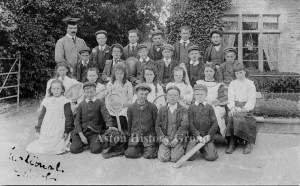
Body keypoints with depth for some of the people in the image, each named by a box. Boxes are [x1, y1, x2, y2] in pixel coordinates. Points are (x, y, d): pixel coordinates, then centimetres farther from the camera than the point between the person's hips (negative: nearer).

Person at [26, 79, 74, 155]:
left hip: (58, 132, -4)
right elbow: (41, 116, 14)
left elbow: (68, 117, -2)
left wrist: (67, 131, -6)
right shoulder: (47, 101, 10)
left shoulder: (65, 102, -2)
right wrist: (38, 130, 10)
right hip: (45, 132, 4)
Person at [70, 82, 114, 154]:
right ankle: (83, 143, 19)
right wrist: (81, 135, -7)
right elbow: (77, 121, 5)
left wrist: (110, 126, -31)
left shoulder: (100, 102, 4)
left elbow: (106, 115, -11)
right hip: (82, 131, 2)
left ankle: (100, 141, 12)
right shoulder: (81, 105, 10)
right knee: (74, 149, -12)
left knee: (95, 150, -21)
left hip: (95, 132, -2)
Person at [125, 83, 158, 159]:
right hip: (135, 135, 2)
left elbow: (156, 123, 6)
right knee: (129, 154, -16)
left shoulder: (152, 107, 1)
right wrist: (129, 134, 16)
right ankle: (140, 148, 14)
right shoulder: (131, 108, 5)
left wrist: (156, 136, 6)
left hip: (149, 135, -2)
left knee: (149, 155, -18)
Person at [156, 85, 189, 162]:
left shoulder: (183, 110, 4)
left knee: (175, 158, -19)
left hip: (178, 139, -1)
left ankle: (181, 150, 13)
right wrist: (163, 138, -9)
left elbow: (184, 125, -7)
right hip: (165, 139, 1)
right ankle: (162, 150, 15)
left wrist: (177, 138, -16)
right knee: (163, 158, -18)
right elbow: (157, 126, 6)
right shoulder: (162, 110, 10)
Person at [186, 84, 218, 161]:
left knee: (211, 157, -15)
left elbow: (215, 124, 1)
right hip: (194, 136, -1)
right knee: (190, 157, -16)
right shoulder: (191, 107, 4)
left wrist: (209, 135, -12)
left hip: (207, 137, 1)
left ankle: (203, 149, 18)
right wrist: (198, 135, -15)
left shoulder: (209, 107, 6)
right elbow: (190, 124, -4)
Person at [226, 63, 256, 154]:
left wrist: (244, 109, -16)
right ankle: (232, 142, -28)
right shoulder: (232, 83, 16)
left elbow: (252, 99, 0)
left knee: (241, 117, -32)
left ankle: (248, 143, -24)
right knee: (232, 116, -30)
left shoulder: (250, 83, 9)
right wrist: (232, 107, -14)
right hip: (235, 106, 2)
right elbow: (230, 97, 5)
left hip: (246, 107, -2)